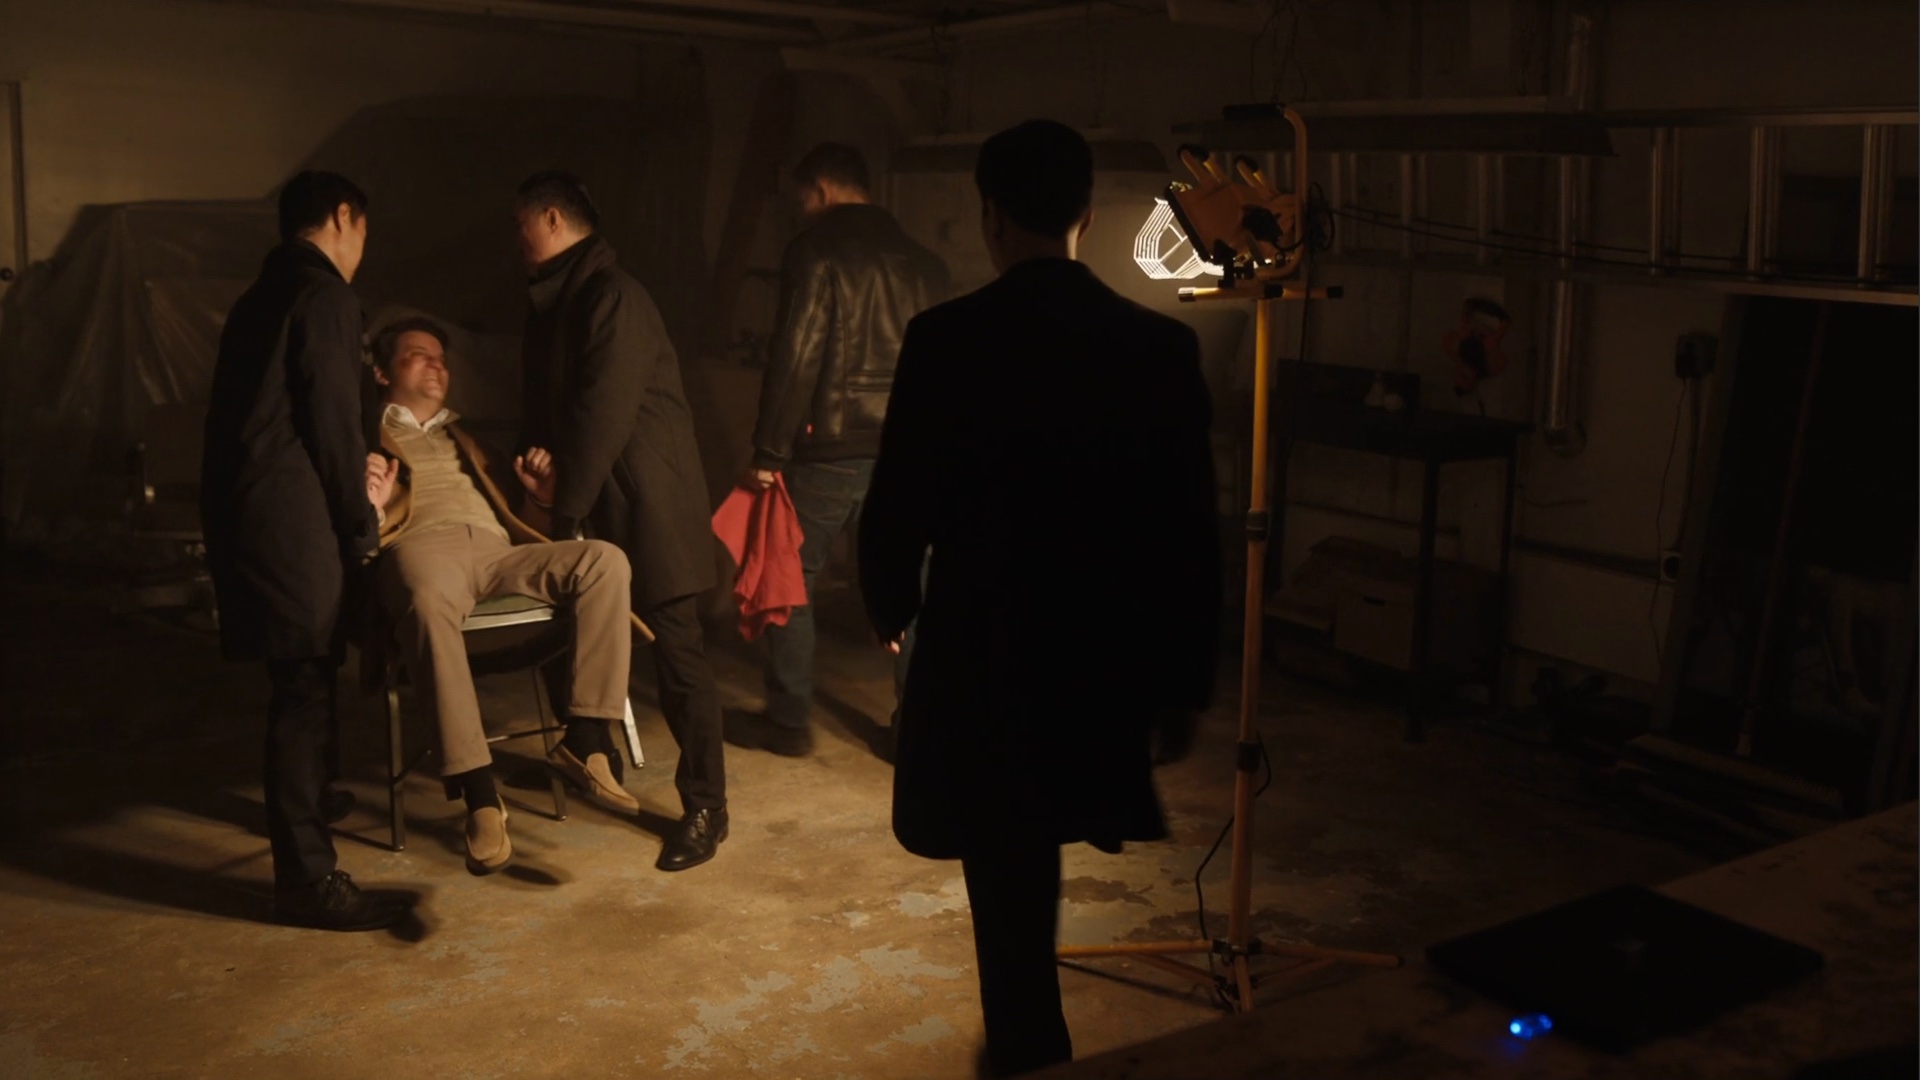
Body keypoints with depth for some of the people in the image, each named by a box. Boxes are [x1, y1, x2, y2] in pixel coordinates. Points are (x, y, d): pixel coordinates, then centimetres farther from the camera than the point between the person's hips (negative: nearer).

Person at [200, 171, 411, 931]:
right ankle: (308, 878, 0)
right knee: (306, 687, -5)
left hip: (242, 511, 9)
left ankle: (301, 808, 40)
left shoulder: (261, 296, 19)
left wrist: (354, 474, 23)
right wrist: (362, 526, -3)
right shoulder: (324, 295, -10)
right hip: (289, 520, -9)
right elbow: (332, 422, -13)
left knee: (302, 683, 23)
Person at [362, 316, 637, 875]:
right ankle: (479, 793, -42)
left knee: (605, 559, -25)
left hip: (497, 548, 5)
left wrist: (541, 492, 7)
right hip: (423, 543, -4)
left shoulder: (465, 438, 38)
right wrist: (367, 505, -12)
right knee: (430, 600, -43)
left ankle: (583, 740, -24)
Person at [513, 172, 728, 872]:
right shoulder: (557, 299, 14)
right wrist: (537, 456, -2)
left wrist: (566, 510, -16)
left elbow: (605, 411, -21)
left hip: (647, 505, -9)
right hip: (594, 504, 9)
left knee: (677, 652, -4)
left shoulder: (611, 294, -15)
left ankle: (705, 806, 2)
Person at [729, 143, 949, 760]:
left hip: (833, 447, -5)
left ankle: (789, 721, 12)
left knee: (791, 576, 8)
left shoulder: (816, 251, -7)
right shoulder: (921, 261, 11)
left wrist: (770, 450, -9)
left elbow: (796, 355, -13)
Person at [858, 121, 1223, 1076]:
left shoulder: (945, 338, -13)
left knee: (1007, 879, 10)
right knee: (1027, 862, 27)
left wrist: (891, 612, 13)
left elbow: (895, 509, -8)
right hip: (1105, 657, 4)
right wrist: (1184, 685, 6)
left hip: (981, 653, -4)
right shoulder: (1162, 345, -6)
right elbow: (1191, 534, -4)